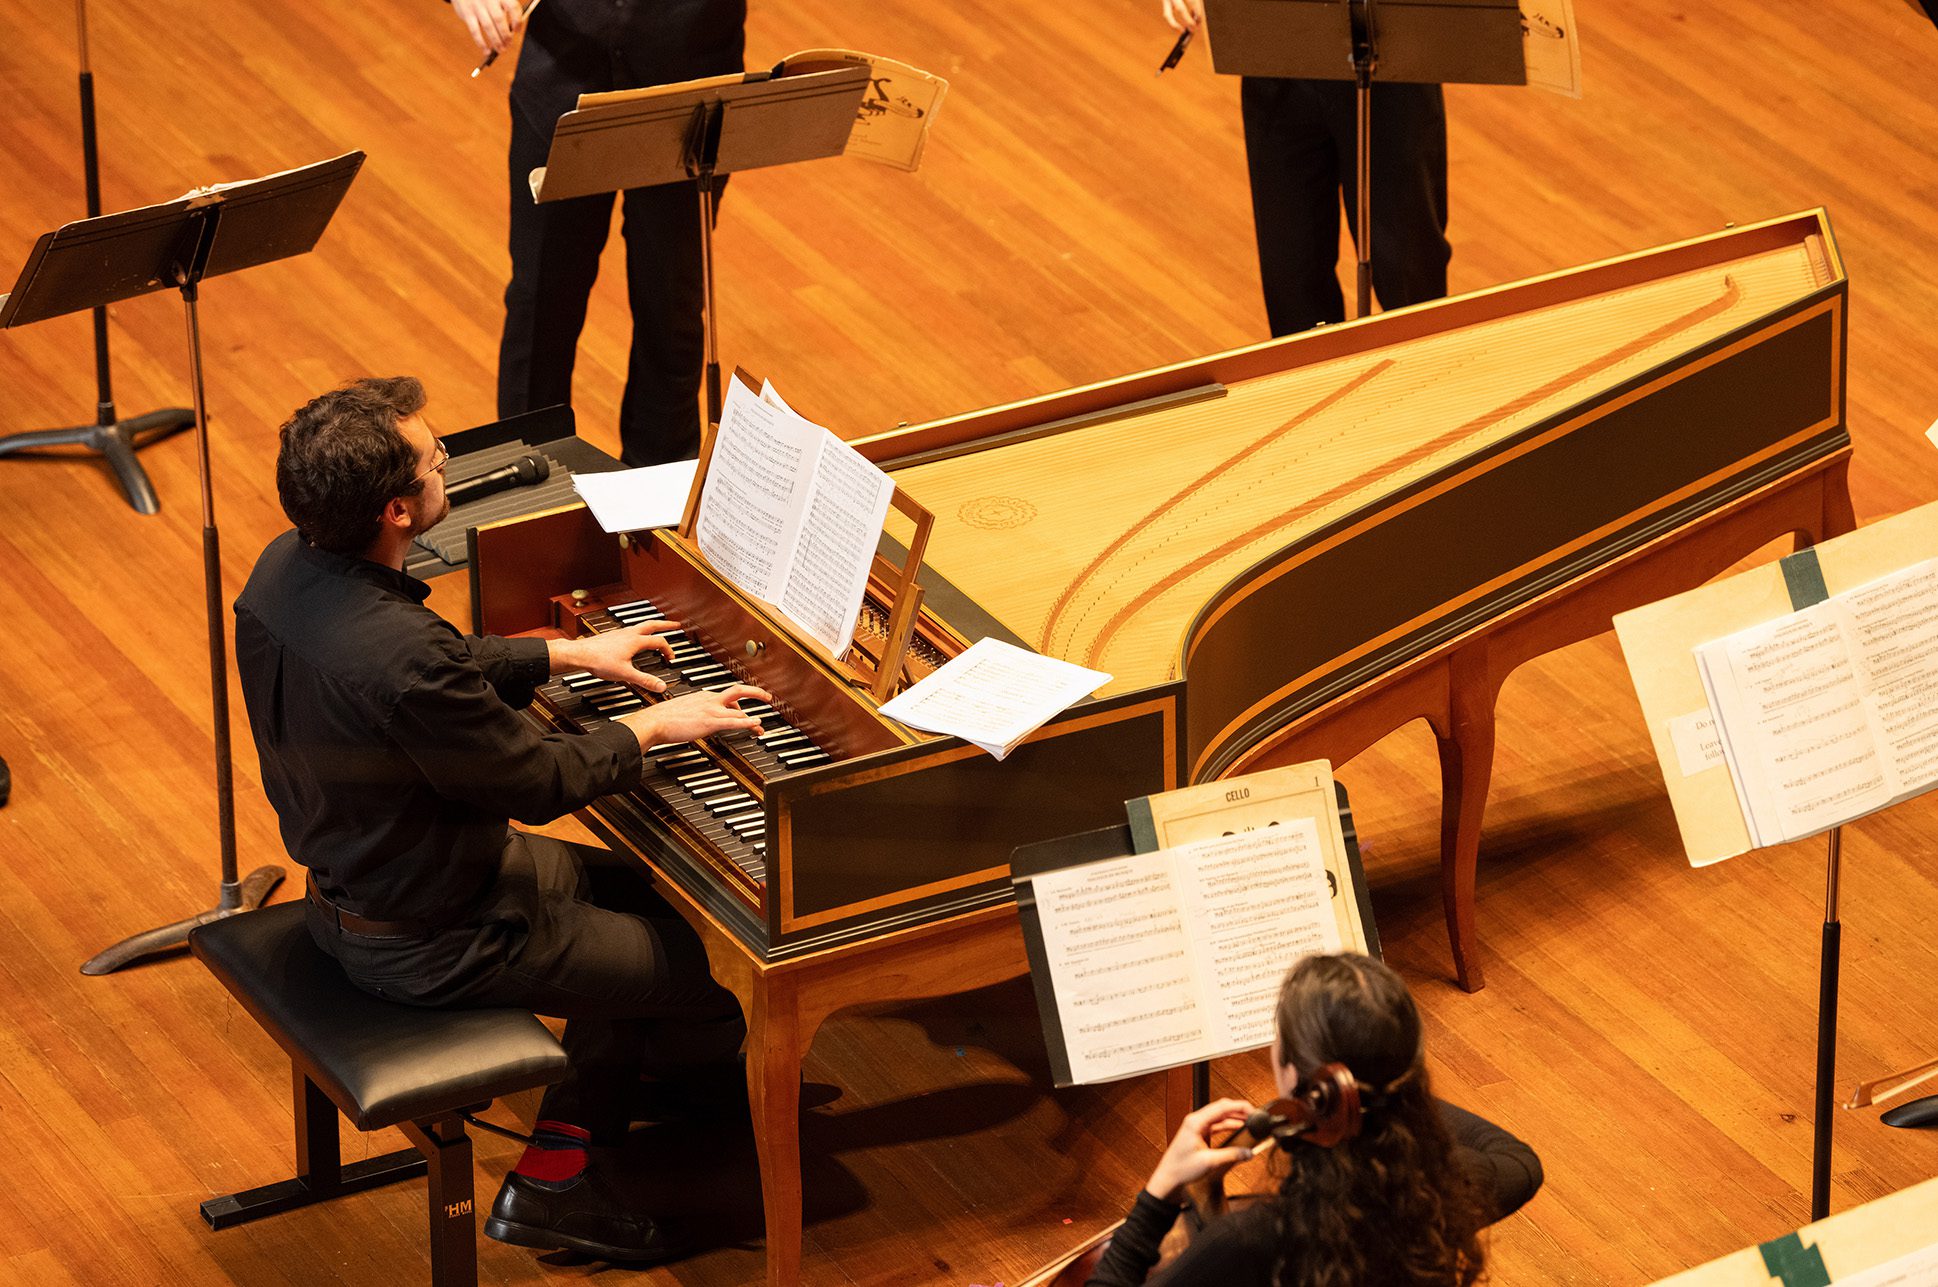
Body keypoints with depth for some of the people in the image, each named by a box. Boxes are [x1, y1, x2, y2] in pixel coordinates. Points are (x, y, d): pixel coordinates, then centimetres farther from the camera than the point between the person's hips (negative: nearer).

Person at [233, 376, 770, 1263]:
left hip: (348, 877, 9)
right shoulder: (399, 660, -37)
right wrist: (655, 726, -6)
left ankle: (554, 1181, 23)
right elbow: (538, 781, -22)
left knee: (643, 899, 21)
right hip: (427, 941, -9)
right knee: (708, 965, 3)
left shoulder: (285, 570, -8)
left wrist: (573, 653, 15)